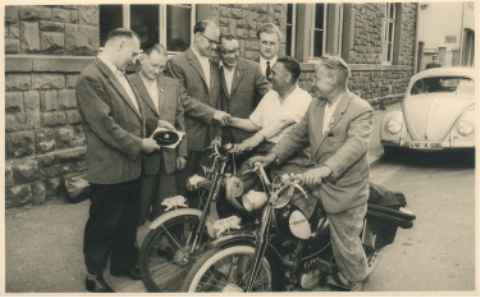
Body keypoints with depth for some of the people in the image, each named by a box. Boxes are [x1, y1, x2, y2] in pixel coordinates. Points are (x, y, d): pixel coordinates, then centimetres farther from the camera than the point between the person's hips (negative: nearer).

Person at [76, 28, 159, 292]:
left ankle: (124, 263, 39)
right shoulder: (91, 77, -19)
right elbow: (104, 124, -24)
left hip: (130, 165, 8)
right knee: (103, 224, 8)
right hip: (109, 168, -8)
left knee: (128, 221, 20)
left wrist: (150, 131, 7)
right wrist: (139, 144, -16)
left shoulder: (118, 74, 10)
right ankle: (94, 275, 28)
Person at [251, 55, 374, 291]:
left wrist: (326, 169, -43)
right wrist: (274, 155, -2)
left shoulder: (361, 109, -15)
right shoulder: (315, 106, 9)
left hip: (344, 188, -7)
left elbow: (356, 144, -29)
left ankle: (353, 283, 35)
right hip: (318, 183, 7)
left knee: (346, 242, 6)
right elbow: (298, 134, 11)